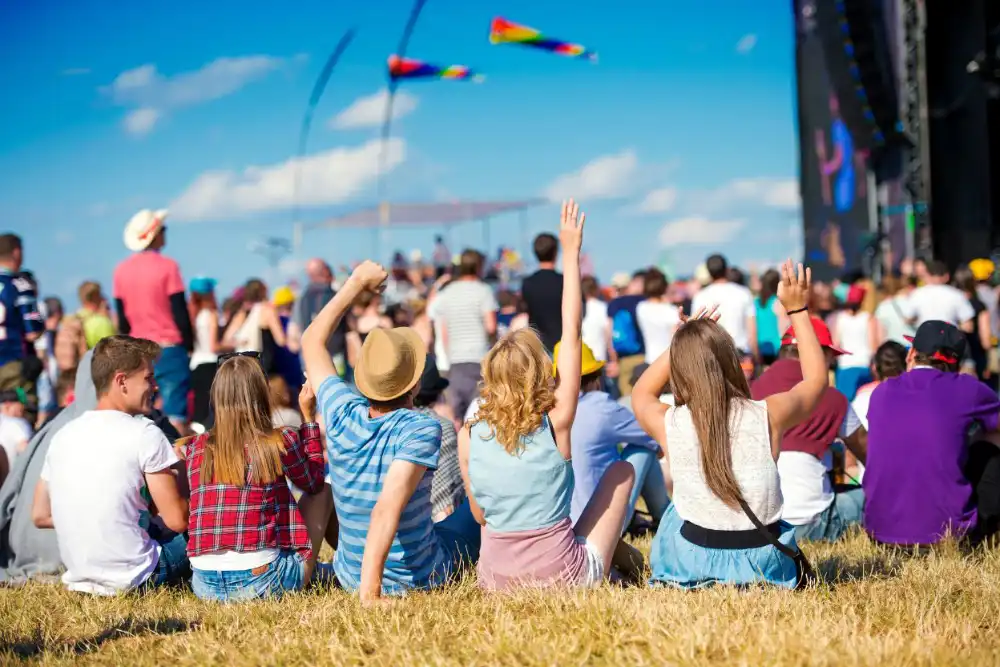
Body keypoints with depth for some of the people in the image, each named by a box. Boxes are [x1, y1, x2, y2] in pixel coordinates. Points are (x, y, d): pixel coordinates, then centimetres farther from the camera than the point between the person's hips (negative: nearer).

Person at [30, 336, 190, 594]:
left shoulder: (63, 435, 6)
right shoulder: (144, 434, -12)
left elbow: (40, 516, 11)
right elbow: (178, 521, -12)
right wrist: (179, 469, 8)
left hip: (79, 577, 6)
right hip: (133, 579, -6)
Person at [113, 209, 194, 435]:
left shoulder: (121, 270, 6)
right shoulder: (167, 267, -9)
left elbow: (122, 318, 12)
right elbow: (180, 312, -9)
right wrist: (189, 344, 0)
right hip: (169, 348, -5)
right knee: (175, 415, -7)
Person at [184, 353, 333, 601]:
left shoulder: (195, 449, 3)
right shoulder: (282, 443, -6)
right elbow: (314, 483, 15)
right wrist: (309, 417, 21)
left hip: (205, 586, 4)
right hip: (261, 581, -4)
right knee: (324, 489, 18)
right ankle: (314, 572, 28)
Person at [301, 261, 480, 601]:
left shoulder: (342, 414, -12)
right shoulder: (422, 430, -26)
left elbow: (312, 340, 4)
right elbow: (387, 509, -39)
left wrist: (357, 283, 10)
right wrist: (369, 591, -41)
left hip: (349, 576, 4)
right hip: (422, 579, -4)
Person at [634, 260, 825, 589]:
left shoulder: (670, 425, -13)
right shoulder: (768, 415, -14)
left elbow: (641, 394, 14)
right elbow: (816, 378, 9)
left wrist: (680, 344, 10)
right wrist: (798, 310, 14)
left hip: (693, 565, -1)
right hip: (767, 566, 1)